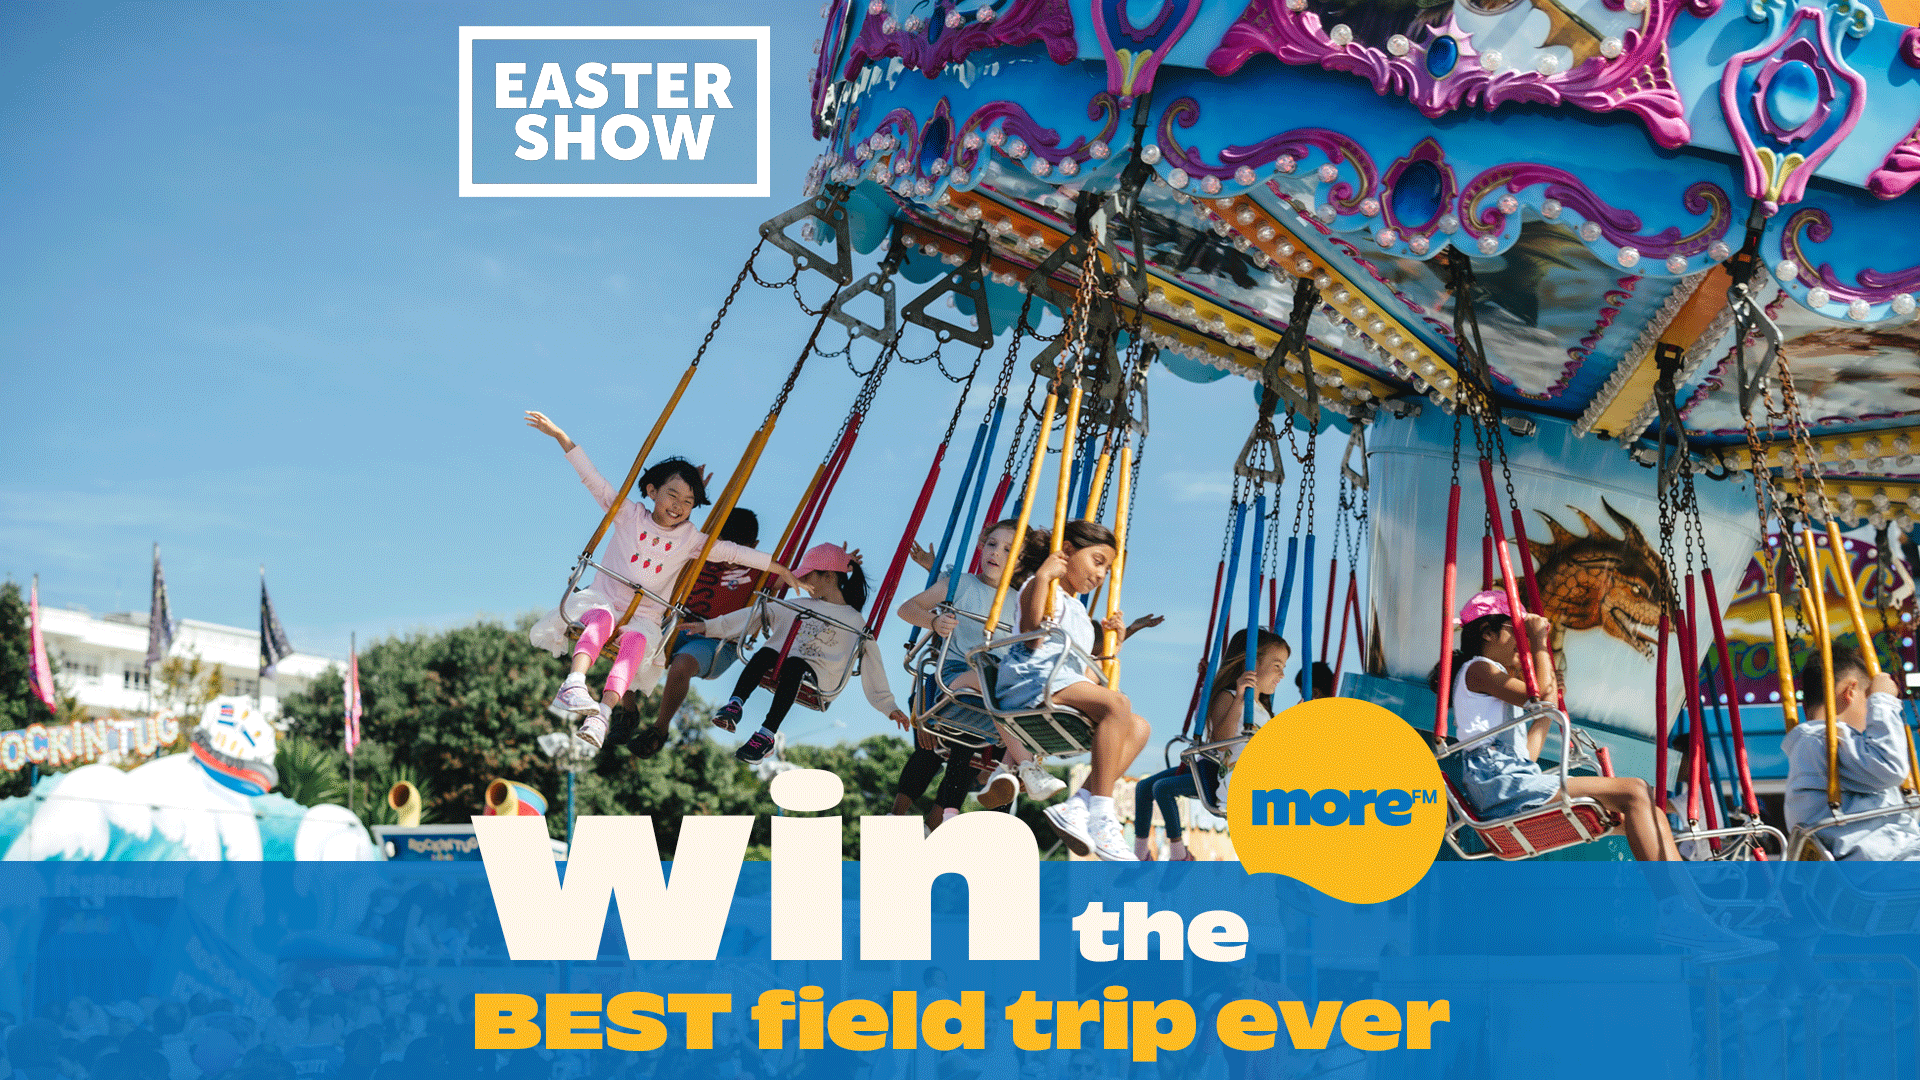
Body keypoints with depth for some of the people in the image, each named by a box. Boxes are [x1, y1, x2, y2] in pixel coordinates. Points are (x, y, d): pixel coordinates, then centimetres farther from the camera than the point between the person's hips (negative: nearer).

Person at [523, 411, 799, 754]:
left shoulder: (690, 539, 9)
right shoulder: (630, 516, 5)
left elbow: (734, 552, 9)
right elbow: (593, 478, 0)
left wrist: (780, 568, 6)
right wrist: (560, 436, -7)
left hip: (644, 617, 1)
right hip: (602, 600, -1)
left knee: (636, 640, -34)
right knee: (601, 619, -37)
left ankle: (601, 714, -52)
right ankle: (574, 687, -57)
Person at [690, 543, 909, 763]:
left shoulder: (855, 622, 11)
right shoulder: (799, 605, 24)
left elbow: (873, 664, 8)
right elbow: (757, 616, 20)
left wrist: (889, 706, 2)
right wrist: (709, 626, 15)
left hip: (815, 677, -4)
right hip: (776, 670, 4)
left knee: (794, 665, -37)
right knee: (766, 653, -30)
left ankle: (766, 734, -46)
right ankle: (734, 705, -44)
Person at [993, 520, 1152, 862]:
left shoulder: (1079, 611, 34)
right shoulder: (1044, 588, 7)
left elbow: (1089, 677, 31)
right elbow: (1032, 636, -16)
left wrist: (1112, 643, 25)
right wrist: (1042, 577, -18)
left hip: (1071, 687, 9)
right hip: (1033, 680, -9)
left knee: (1139, 727, -6)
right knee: (1117, 704, -29)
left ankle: (1077, 806, -23)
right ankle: (1102, 820, -33)